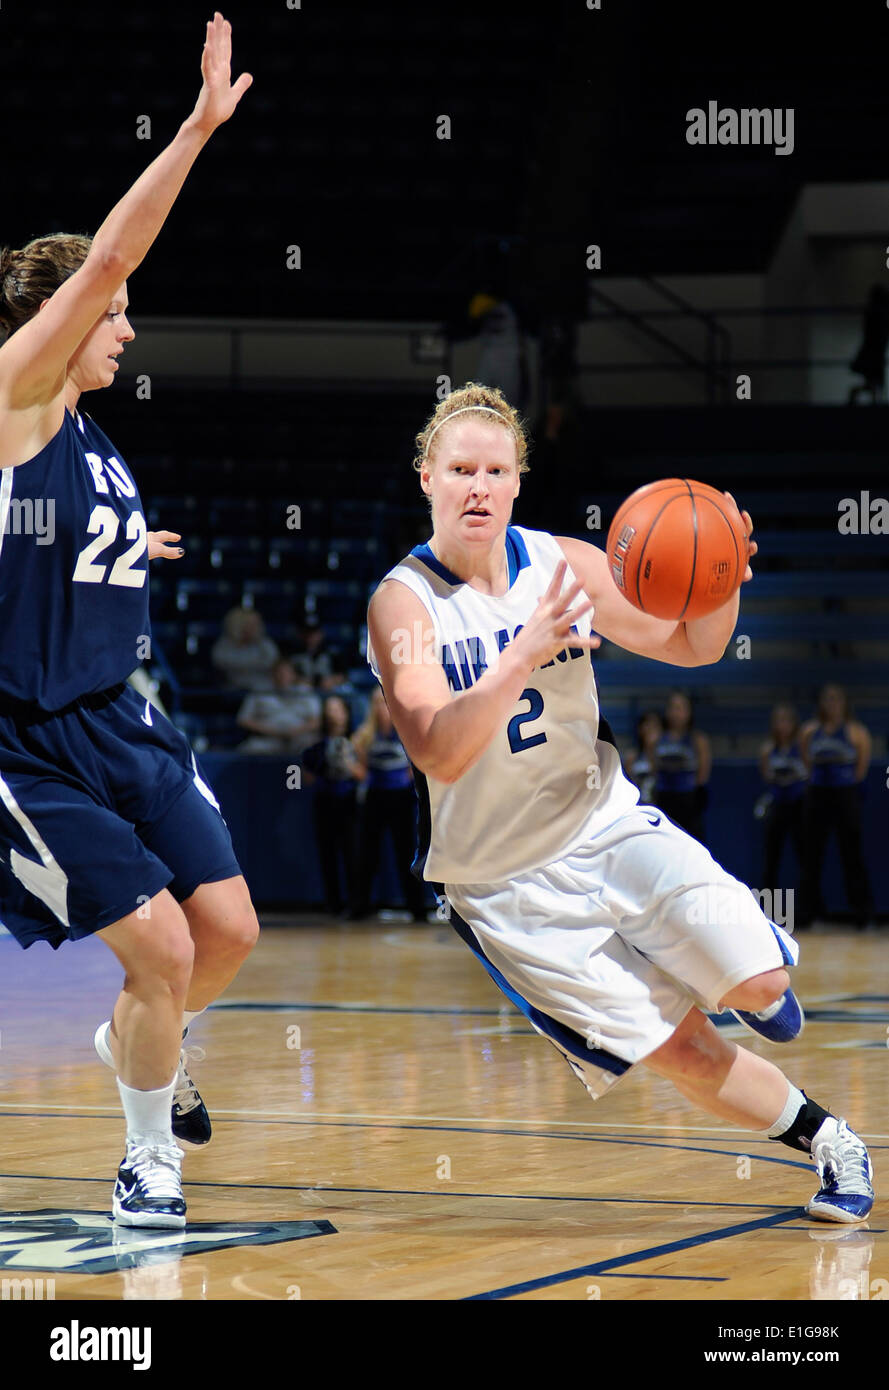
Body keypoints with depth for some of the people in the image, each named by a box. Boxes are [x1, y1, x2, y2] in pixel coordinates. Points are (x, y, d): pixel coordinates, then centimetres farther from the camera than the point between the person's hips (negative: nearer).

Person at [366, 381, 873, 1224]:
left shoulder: (564, 564, -4)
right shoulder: (403, 603, -15)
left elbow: (691, 647, 4)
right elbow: (439, 755, -28)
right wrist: (523, 656, -41)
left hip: (608, 825, 3)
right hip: (506, 884, -3)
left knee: (758, 983, -16)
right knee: (674, 1047, -7)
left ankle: (755, 975, 21)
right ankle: (827, 1142, 15)